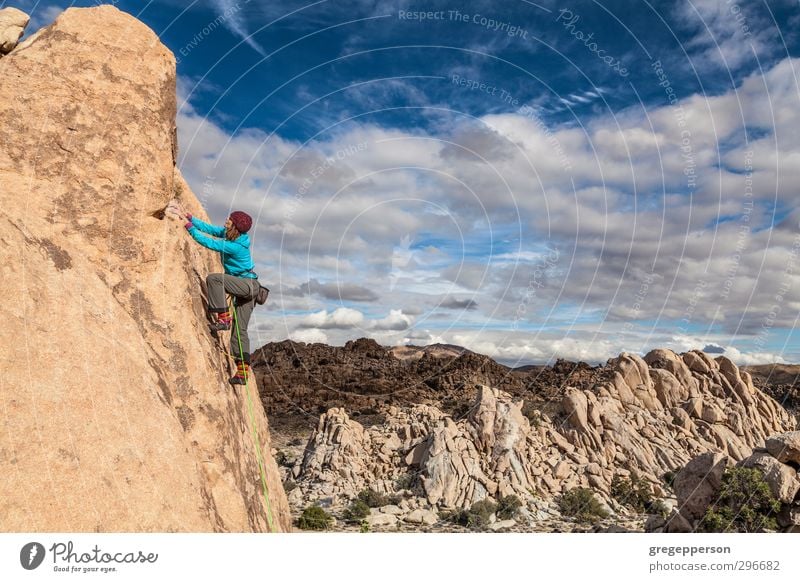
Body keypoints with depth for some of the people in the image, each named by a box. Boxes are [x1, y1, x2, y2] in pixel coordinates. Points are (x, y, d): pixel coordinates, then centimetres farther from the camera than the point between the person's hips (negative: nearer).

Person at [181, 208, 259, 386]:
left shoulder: (235, 246, -21)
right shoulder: (226, 233, 4)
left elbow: (209, 243, -20)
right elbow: (209, 228, 13)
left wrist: (189, 227, -12)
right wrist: (189, 217, 9)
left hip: (248, 285, -9)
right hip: (245, 287, 9)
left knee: (213, 278, -24)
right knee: (240, 329, 6)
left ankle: (224, 318, -17)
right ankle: (242, 372, 6)